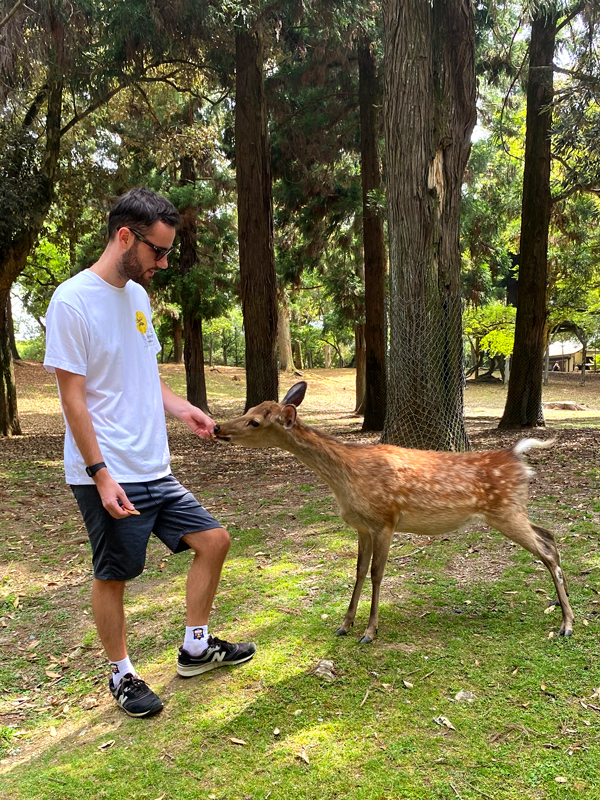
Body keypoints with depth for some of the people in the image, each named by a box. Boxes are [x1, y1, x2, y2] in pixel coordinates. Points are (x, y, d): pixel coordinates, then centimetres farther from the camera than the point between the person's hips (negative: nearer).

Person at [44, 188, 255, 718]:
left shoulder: (137, 295, 10)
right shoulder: (73, 301, -14)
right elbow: (73, 397, -15)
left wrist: (183, 408, 1)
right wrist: (100, 473, -18)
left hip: (155, 470, 8)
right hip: (109, 477, -8)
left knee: (213, 539, 10)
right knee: (113, 575, 6)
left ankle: (196, 648, 27)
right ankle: (122, 675, 28)